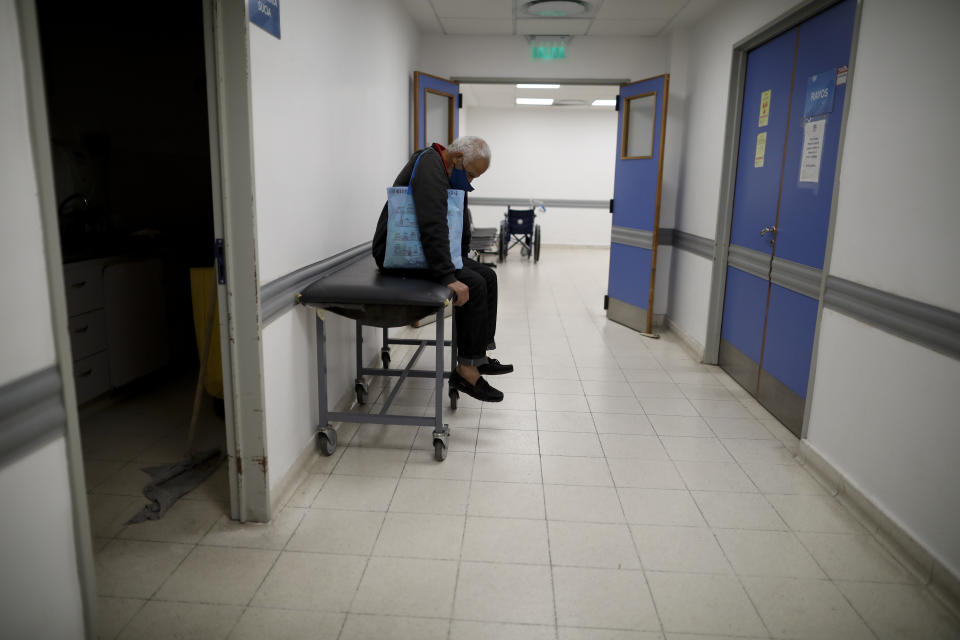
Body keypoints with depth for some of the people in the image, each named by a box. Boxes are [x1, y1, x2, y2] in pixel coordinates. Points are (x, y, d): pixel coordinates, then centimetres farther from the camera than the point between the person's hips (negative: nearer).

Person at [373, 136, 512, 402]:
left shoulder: (454, 175, 11)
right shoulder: (429, 168, -22)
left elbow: (460, 223, 21)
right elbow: (433, 228, -33)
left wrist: (461, 261, 14)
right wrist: (448, 277, -35)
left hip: (419, 249, 10)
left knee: (487, 276, 5)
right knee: (473, 285, -22)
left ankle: (479, 356, 9)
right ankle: (466, 370, -15)